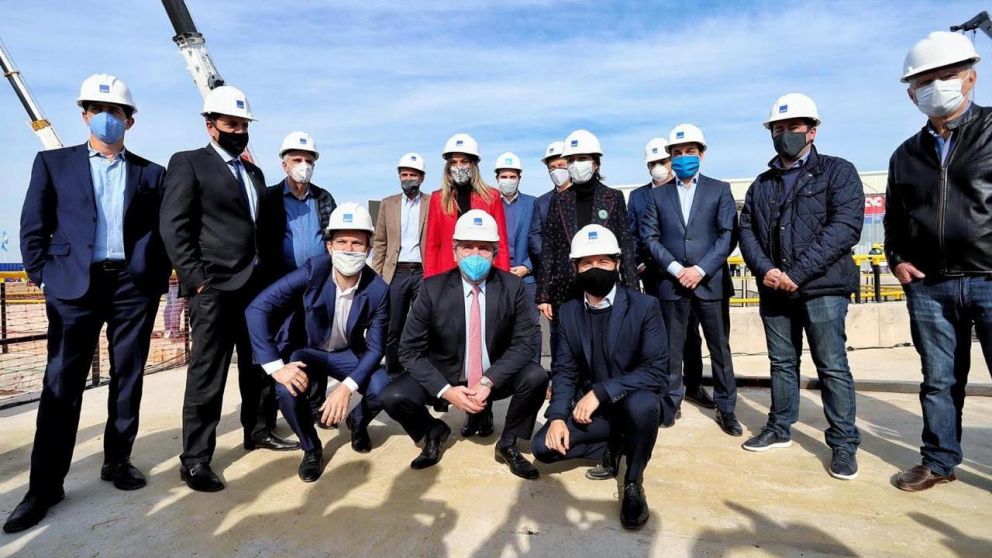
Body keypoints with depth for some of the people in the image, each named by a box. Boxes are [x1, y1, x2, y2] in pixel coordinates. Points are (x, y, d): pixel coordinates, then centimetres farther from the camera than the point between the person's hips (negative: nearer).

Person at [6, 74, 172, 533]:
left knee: (128, 379, 7)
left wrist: (157, 283, 1)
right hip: (75, 285, 0)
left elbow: (161, 233, 7)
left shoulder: (150, 173, 10)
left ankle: (117, 461, 22)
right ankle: (45, 486, 11)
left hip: (134, 286, 1)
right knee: (61, 385, 1)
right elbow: (33, 227, 7)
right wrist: (43, 278, -1)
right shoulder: (53, 163, 10)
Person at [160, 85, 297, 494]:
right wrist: (195, 279, -15)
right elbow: (173, 226, -8)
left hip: (257, 285, 6)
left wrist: (267, 273, 8)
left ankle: (259, 431, 29)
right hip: (215, 287, -6)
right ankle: (195, 460, 9)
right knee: (207, 375, -2)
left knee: (260, 365, 13)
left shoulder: (254, 173, 19)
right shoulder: (188, 163, 0)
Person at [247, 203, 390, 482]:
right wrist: (275, 366, -33)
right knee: (286, 389, -30)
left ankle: (358, 422, 14)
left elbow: (375, 348, -16)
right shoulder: (312, 272, -27)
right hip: (311, 351, 0)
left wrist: (347, 387, -31)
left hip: (350, 354, 1)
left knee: (382, 389, -25)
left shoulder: (378, 290, -23)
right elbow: (257, 309, -27)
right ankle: (311, 449, 1)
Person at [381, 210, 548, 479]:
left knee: (536, 377, -26)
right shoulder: (433, 288, -13)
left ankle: (508, 444, 3)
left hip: (495, 378, 1)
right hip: (445, 378, 0)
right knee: (393, 397, -23)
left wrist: (488, 381, -24)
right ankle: (434, 432, 12)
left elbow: (524, 343, -10)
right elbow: (410, 350, -11)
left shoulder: (513, 287, -11)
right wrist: (445, 390, -23)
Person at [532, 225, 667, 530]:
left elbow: (656, 372, -21)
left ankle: (633, 481, -8)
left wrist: (601, 392, -28)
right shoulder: (568, 312, -2)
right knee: (543, 446, -15)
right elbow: (565, 370, -1)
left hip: (634, 401, -3)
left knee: (642, 405, -38)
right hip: (589, 406, 4)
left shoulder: (644, 306, -14)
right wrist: (558, 416, -17)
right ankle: (618, 444, 8)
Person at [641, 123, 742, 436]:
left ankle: (726, 408, 20)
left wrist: (701, 269, -12)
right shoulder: (658, 195, 10)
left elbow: (728, 235, -1)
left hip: (710, 282, -1)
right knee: (671, 348, 7)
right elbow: (650, 237, 2)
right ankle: (670, 405, 19)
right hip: (671, 282, 1)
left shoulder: (719, 190, 7)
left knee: (720, 347, 7)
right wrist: (676, 268, -10)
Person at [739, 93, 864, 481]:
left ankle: (844, 444, 13)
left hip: (822, 286, -4)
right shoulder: (762, 184, 15)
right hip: (773, 289, 4)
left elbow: (845, 226, -11)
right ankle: (779, 428, 26)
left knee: (832, 366, 0)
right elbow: (746, 230, 9)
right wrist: (764, 269, -10)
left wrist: (797, 273, -18)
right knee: (782, 362, 13)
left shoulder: (837, 172, 1)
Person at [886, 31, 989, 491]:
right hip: (929, 287, 3)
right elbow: (894, 220, 20)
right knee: (940, 380, 12)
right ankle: (939, 462, 24)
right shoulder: (906, 155, 13)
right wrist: (896, 260, 5)